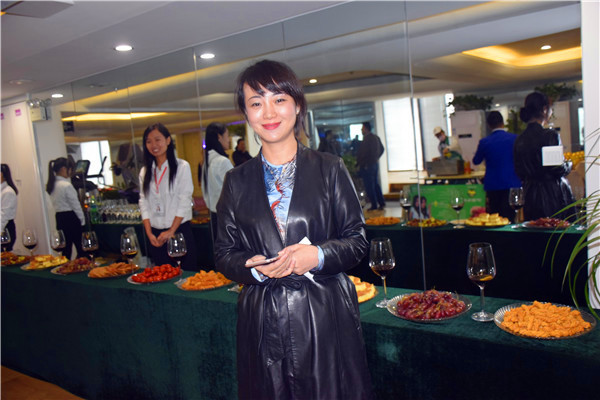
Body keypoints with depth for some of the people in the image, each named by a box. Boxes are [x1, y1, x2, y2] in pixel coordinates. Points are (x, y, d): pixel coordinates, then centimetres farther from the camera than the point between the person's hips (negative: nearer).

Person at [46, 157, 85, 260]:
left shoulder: (51, 185, 7)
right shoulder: (66, 186, -17)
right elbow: (75, 205, -11)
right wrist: (82, 220, -2)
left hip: (59, 218, 8)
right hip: (71, 218, -8)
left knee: (66, 248, 13)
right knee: (81, 248, -1)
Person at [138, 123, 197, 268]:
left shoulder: (182, 166, -3)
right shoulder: (145, 171, 10)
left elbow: (185, 201, -6)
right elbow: (144, 203, 7)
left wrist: (171, 231, -9)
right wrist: (149, 233, -3)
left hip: (179, 230, -4)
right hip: (156, 234, 4)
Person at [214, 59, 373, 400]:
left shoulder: (330, 169, 1)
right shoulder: (237, 181, 6)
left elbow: (358, 240, 1)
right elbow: (224, 254, 7)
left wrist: (319, 255, -17)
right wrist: (255, 268, -13)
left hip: (325, 315, -1)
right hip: (263, 321, 2)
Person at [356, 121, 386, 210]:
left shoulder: (367, 138, -16)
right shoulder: (376, 137, 12)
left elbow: (362, 153, -19)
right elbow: (381, 149, 20)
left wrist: (358, 164, -12)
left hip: (367, 166, -9)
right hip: (375, 163, 9)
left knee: (369, 186, -3)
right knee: (376, 184, 15)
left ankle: (374, 205, 0)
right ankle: (381, 203, 15)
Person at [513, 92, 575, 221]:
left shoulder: (519, 140, 5)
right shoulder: (550, 135, -14)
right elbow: (558, 169, -14)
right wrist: (568, 164, 5)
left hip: (530, 195, 6)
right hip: (553, 194, -6)